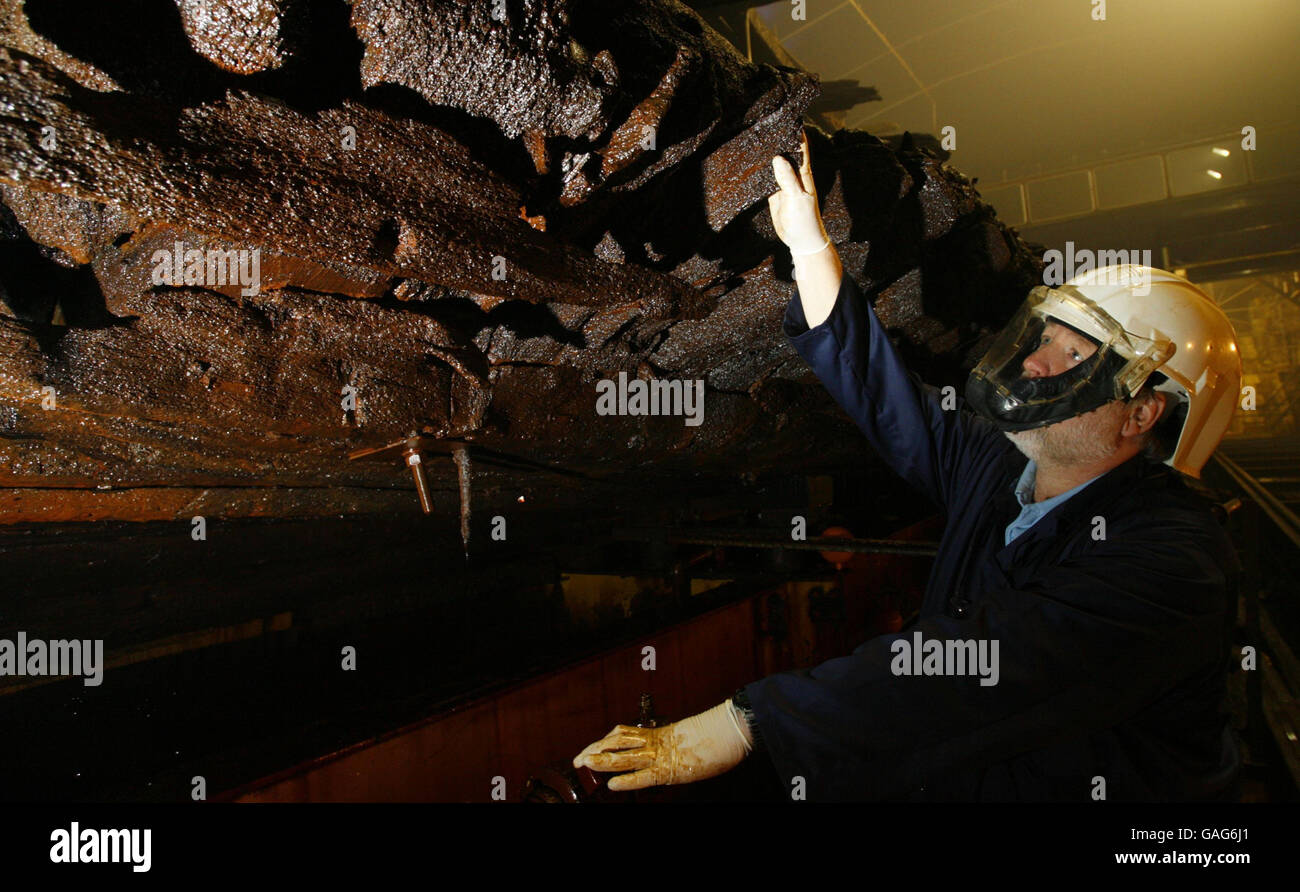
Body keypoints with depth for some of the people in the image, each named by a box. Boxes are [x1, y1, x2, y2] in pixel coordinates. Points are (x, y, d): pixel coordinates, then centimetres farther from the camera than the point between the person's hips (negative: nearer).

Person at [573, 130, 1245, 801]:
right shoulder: (999, 467, 0)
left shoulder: (1170, 563, -23)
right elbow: (875, 386, 5)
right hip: (948, 777, 6)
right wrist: (808, 240, 4)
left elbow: (965, 671, -34)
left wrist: (737, 723, -39)